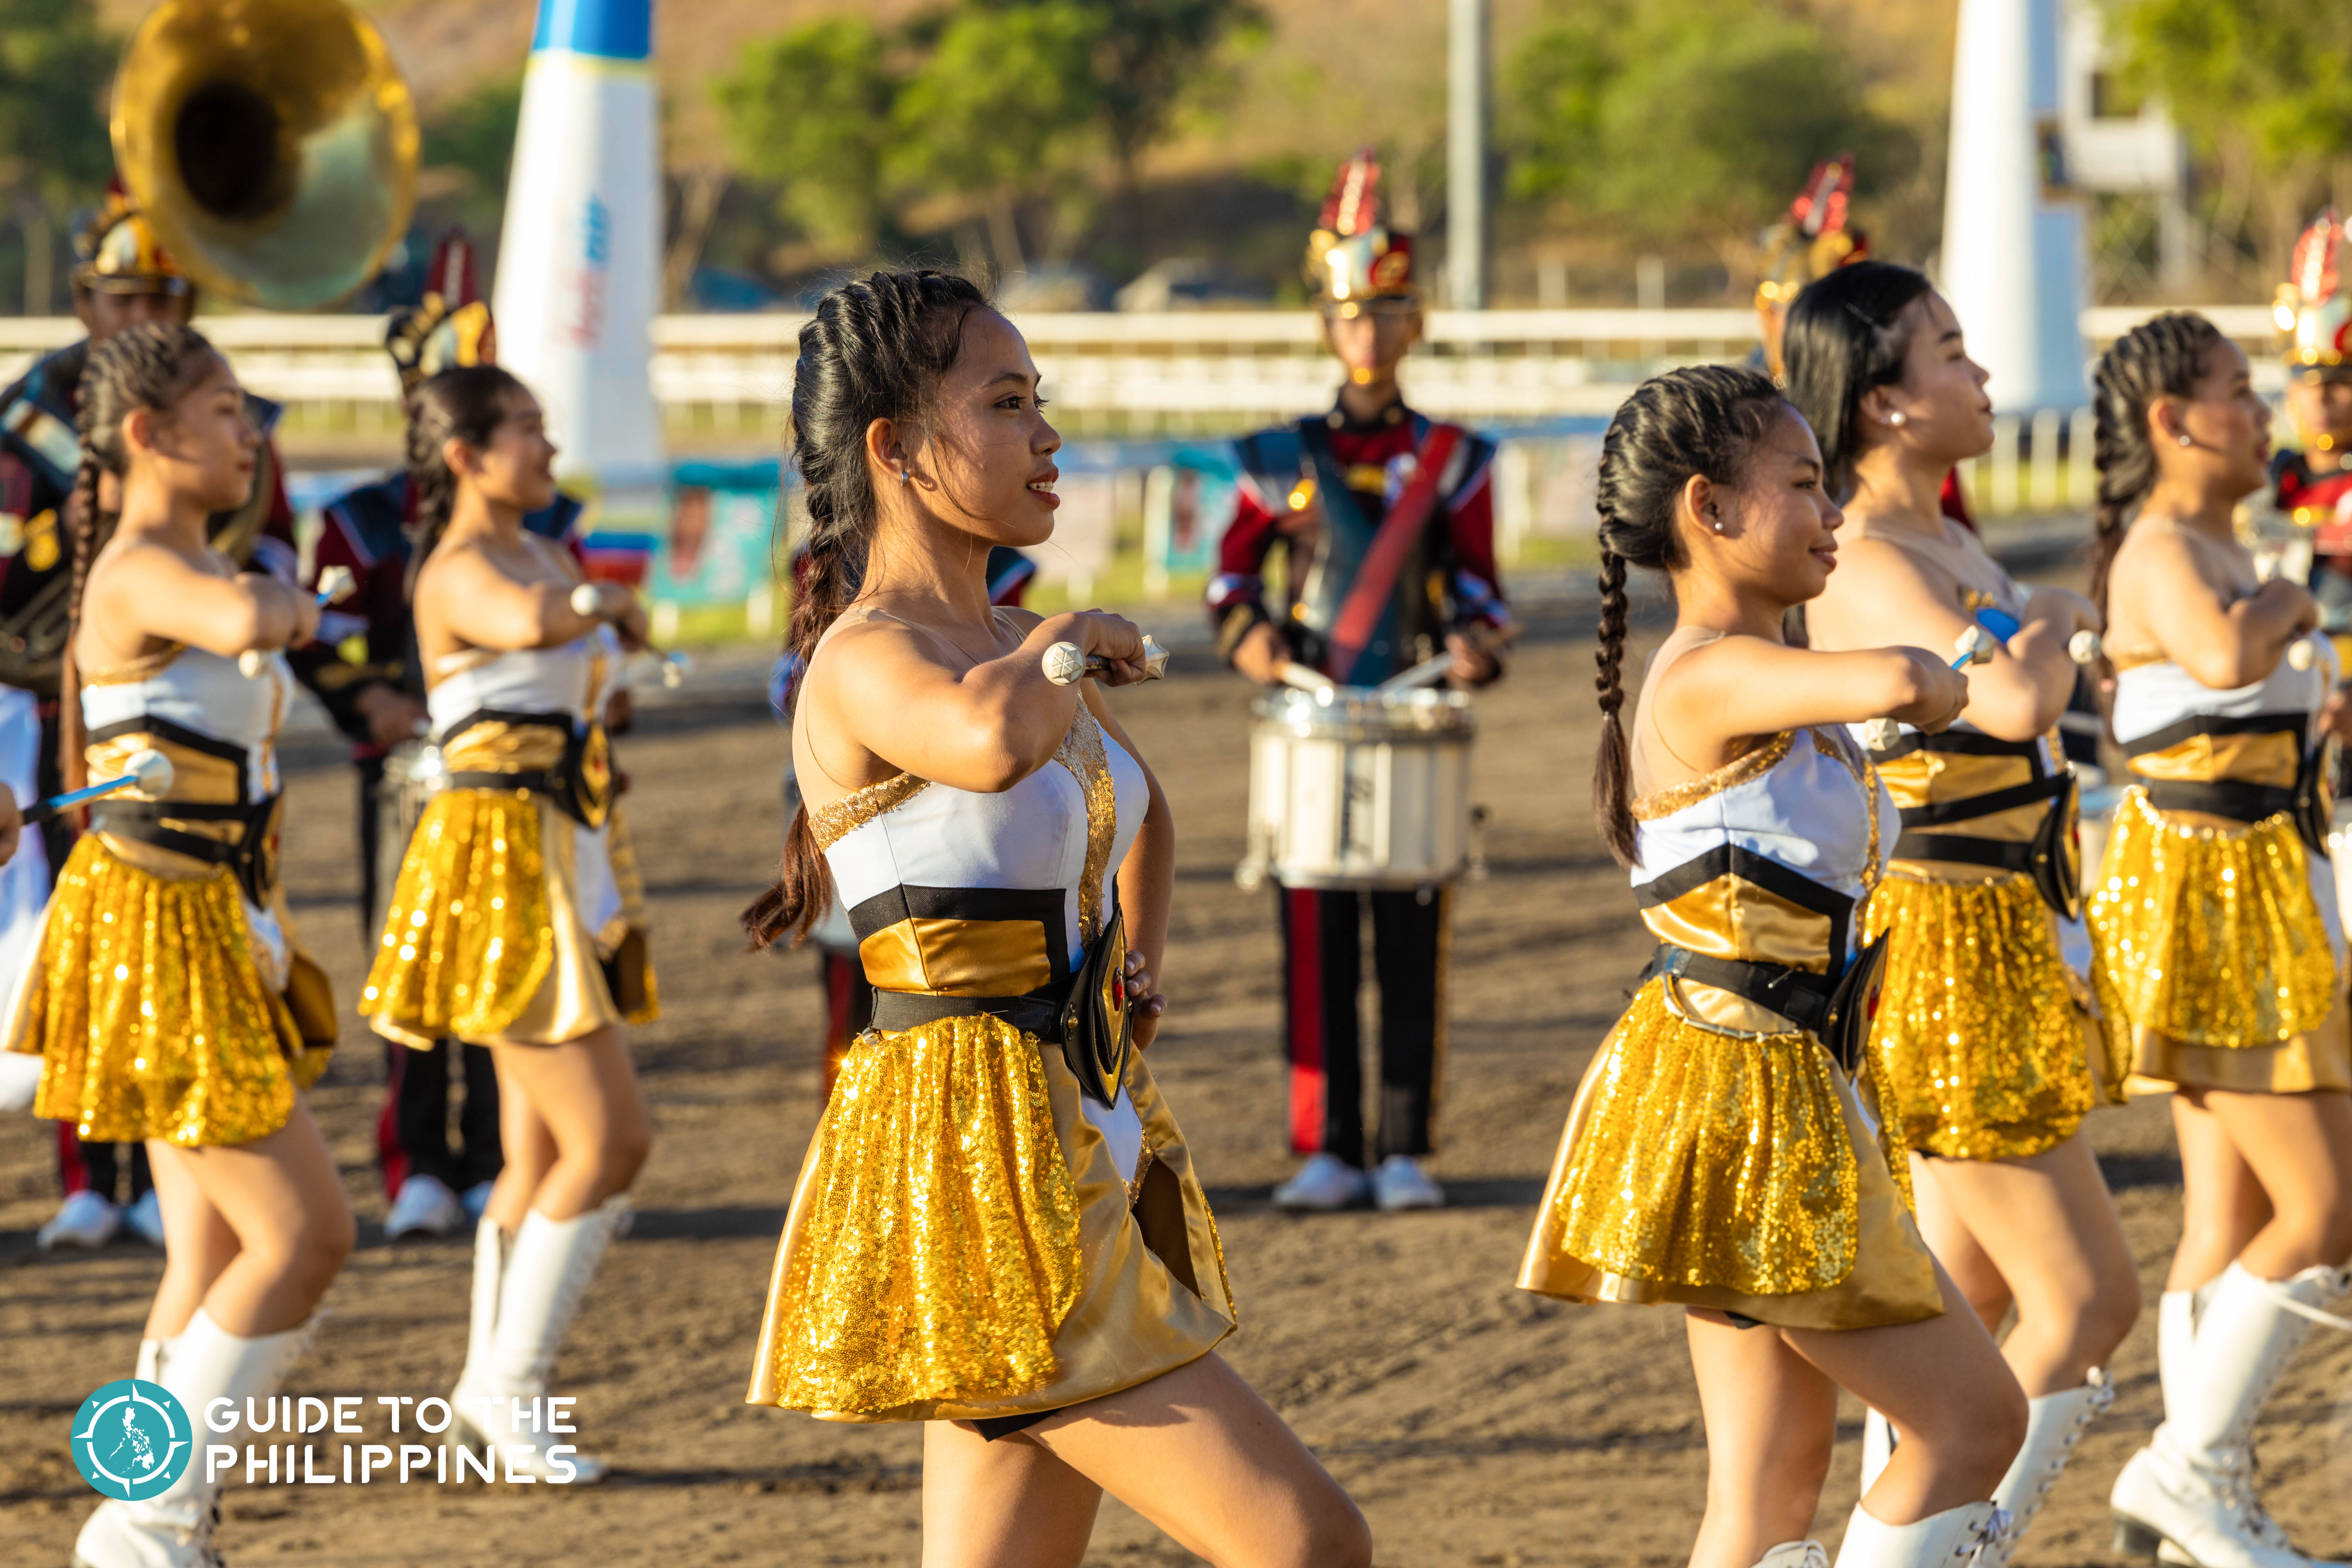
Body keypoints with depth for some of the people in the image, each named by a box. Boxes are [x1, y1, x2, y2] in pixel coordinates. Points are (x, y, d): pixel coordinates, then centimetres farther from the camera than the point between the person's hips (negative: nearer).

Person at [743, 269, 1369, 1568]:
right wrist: (1070, 646, -14)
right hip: (966, 1165, -9)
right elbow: (990, 741, -37)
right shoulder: (867, 658, -12)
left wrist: (1136, 971, 19)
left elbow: (1140, 813, 38)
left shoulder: (1018, 650, 15)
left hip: (1077, 1150, 9)